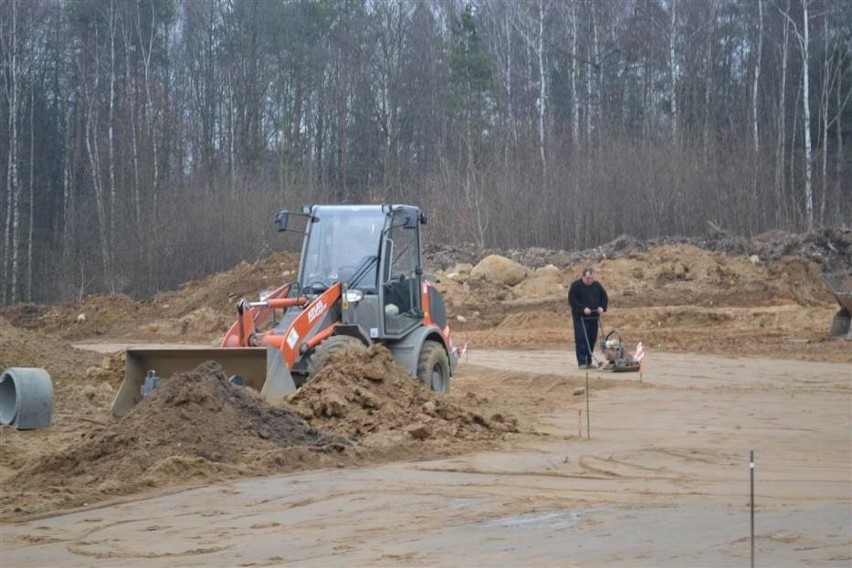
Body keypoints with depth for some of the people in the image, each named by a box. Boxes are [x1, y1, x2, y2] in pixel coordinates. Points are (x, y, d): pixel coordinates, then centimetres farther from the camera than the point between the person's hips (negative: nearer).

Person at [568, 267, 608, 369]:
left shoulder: (597, 285, 8)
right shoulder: (575, 285, -7)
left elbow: (604, 297, 14)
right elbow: (572, 300, -13)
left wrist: (602, 307, -5)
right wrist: (583, 308, -21)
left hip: (593, 317, 5)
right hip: (580, 317, -5)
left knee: (592, 340, 6)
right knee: (581, 339, -10)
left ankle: (589, 361, 15)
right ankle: (582, 362, -9)